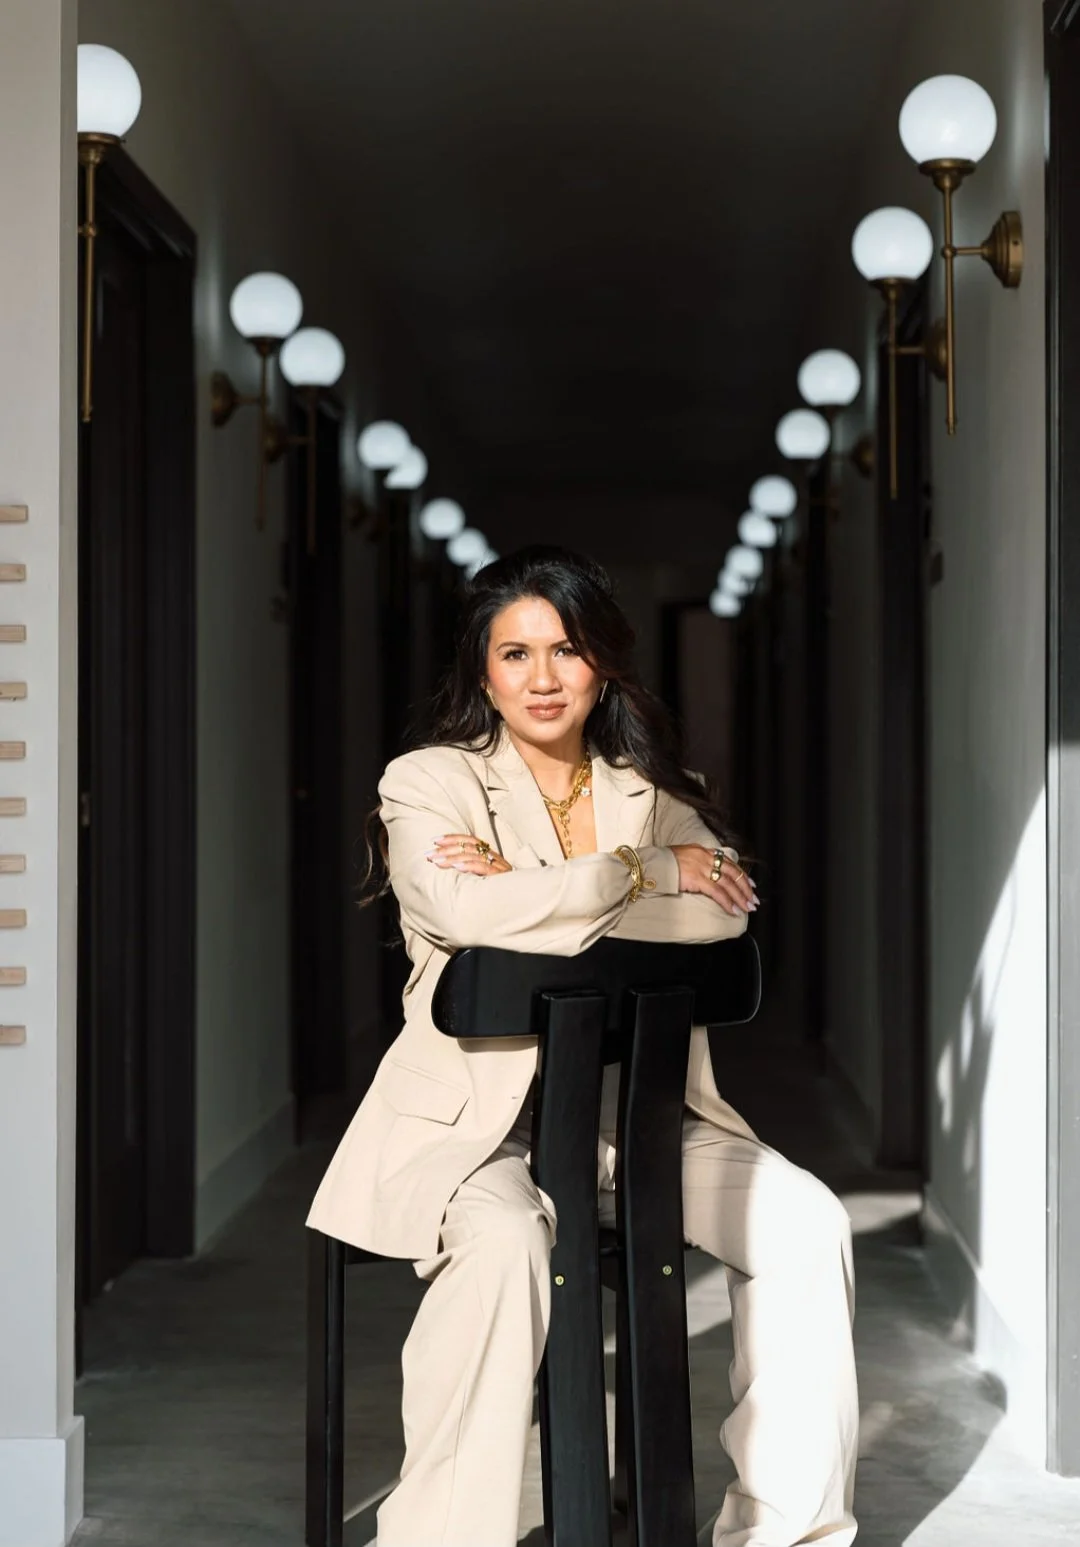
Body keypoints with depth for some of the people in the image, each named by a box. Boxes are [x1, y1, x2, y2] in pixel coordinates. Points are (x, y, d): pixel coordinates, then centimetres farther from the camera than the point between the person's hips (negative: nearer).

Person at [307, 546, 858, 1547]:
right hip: (475, 1116, -4)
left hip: (638, 1109, 4)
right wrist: (650, 872, -12)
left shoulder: (655, 792, 14)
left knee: (805, 1223, -16)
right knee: (504, 1242, -35)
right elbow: (471, 914, -19)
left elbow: (727, 910, -7)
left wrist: (537, 892, -14)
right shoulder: (429, 781, 2)